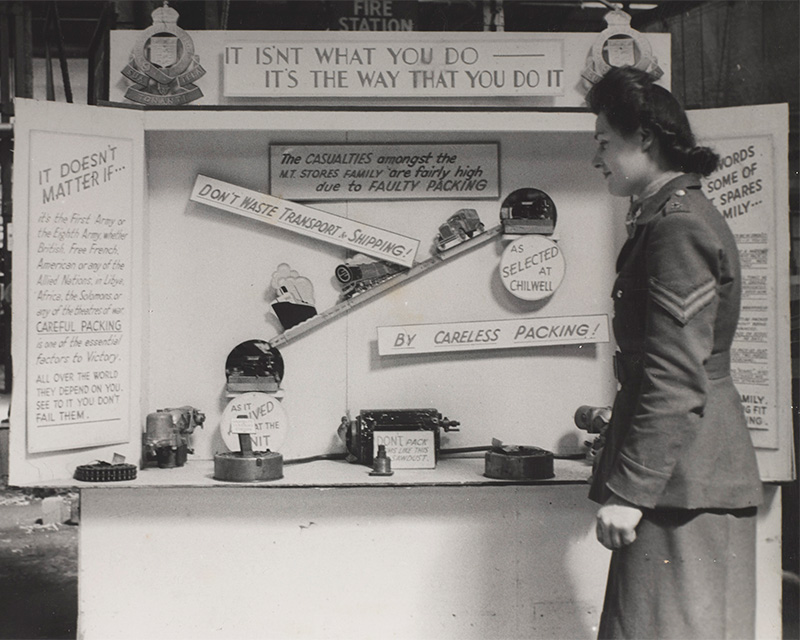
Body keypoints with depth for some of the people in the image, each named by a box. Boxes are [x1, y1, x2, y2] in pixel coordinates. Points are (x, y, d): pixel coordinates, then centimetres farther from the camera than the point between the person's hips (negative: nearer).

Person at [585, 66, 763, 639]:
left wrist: (627, 490, -20)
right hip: (687, 480, 10)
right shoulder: (677, 217, 17)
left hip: (682, 485, -10)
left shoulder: (677, 229, -16)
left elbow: (676, 382, -22)